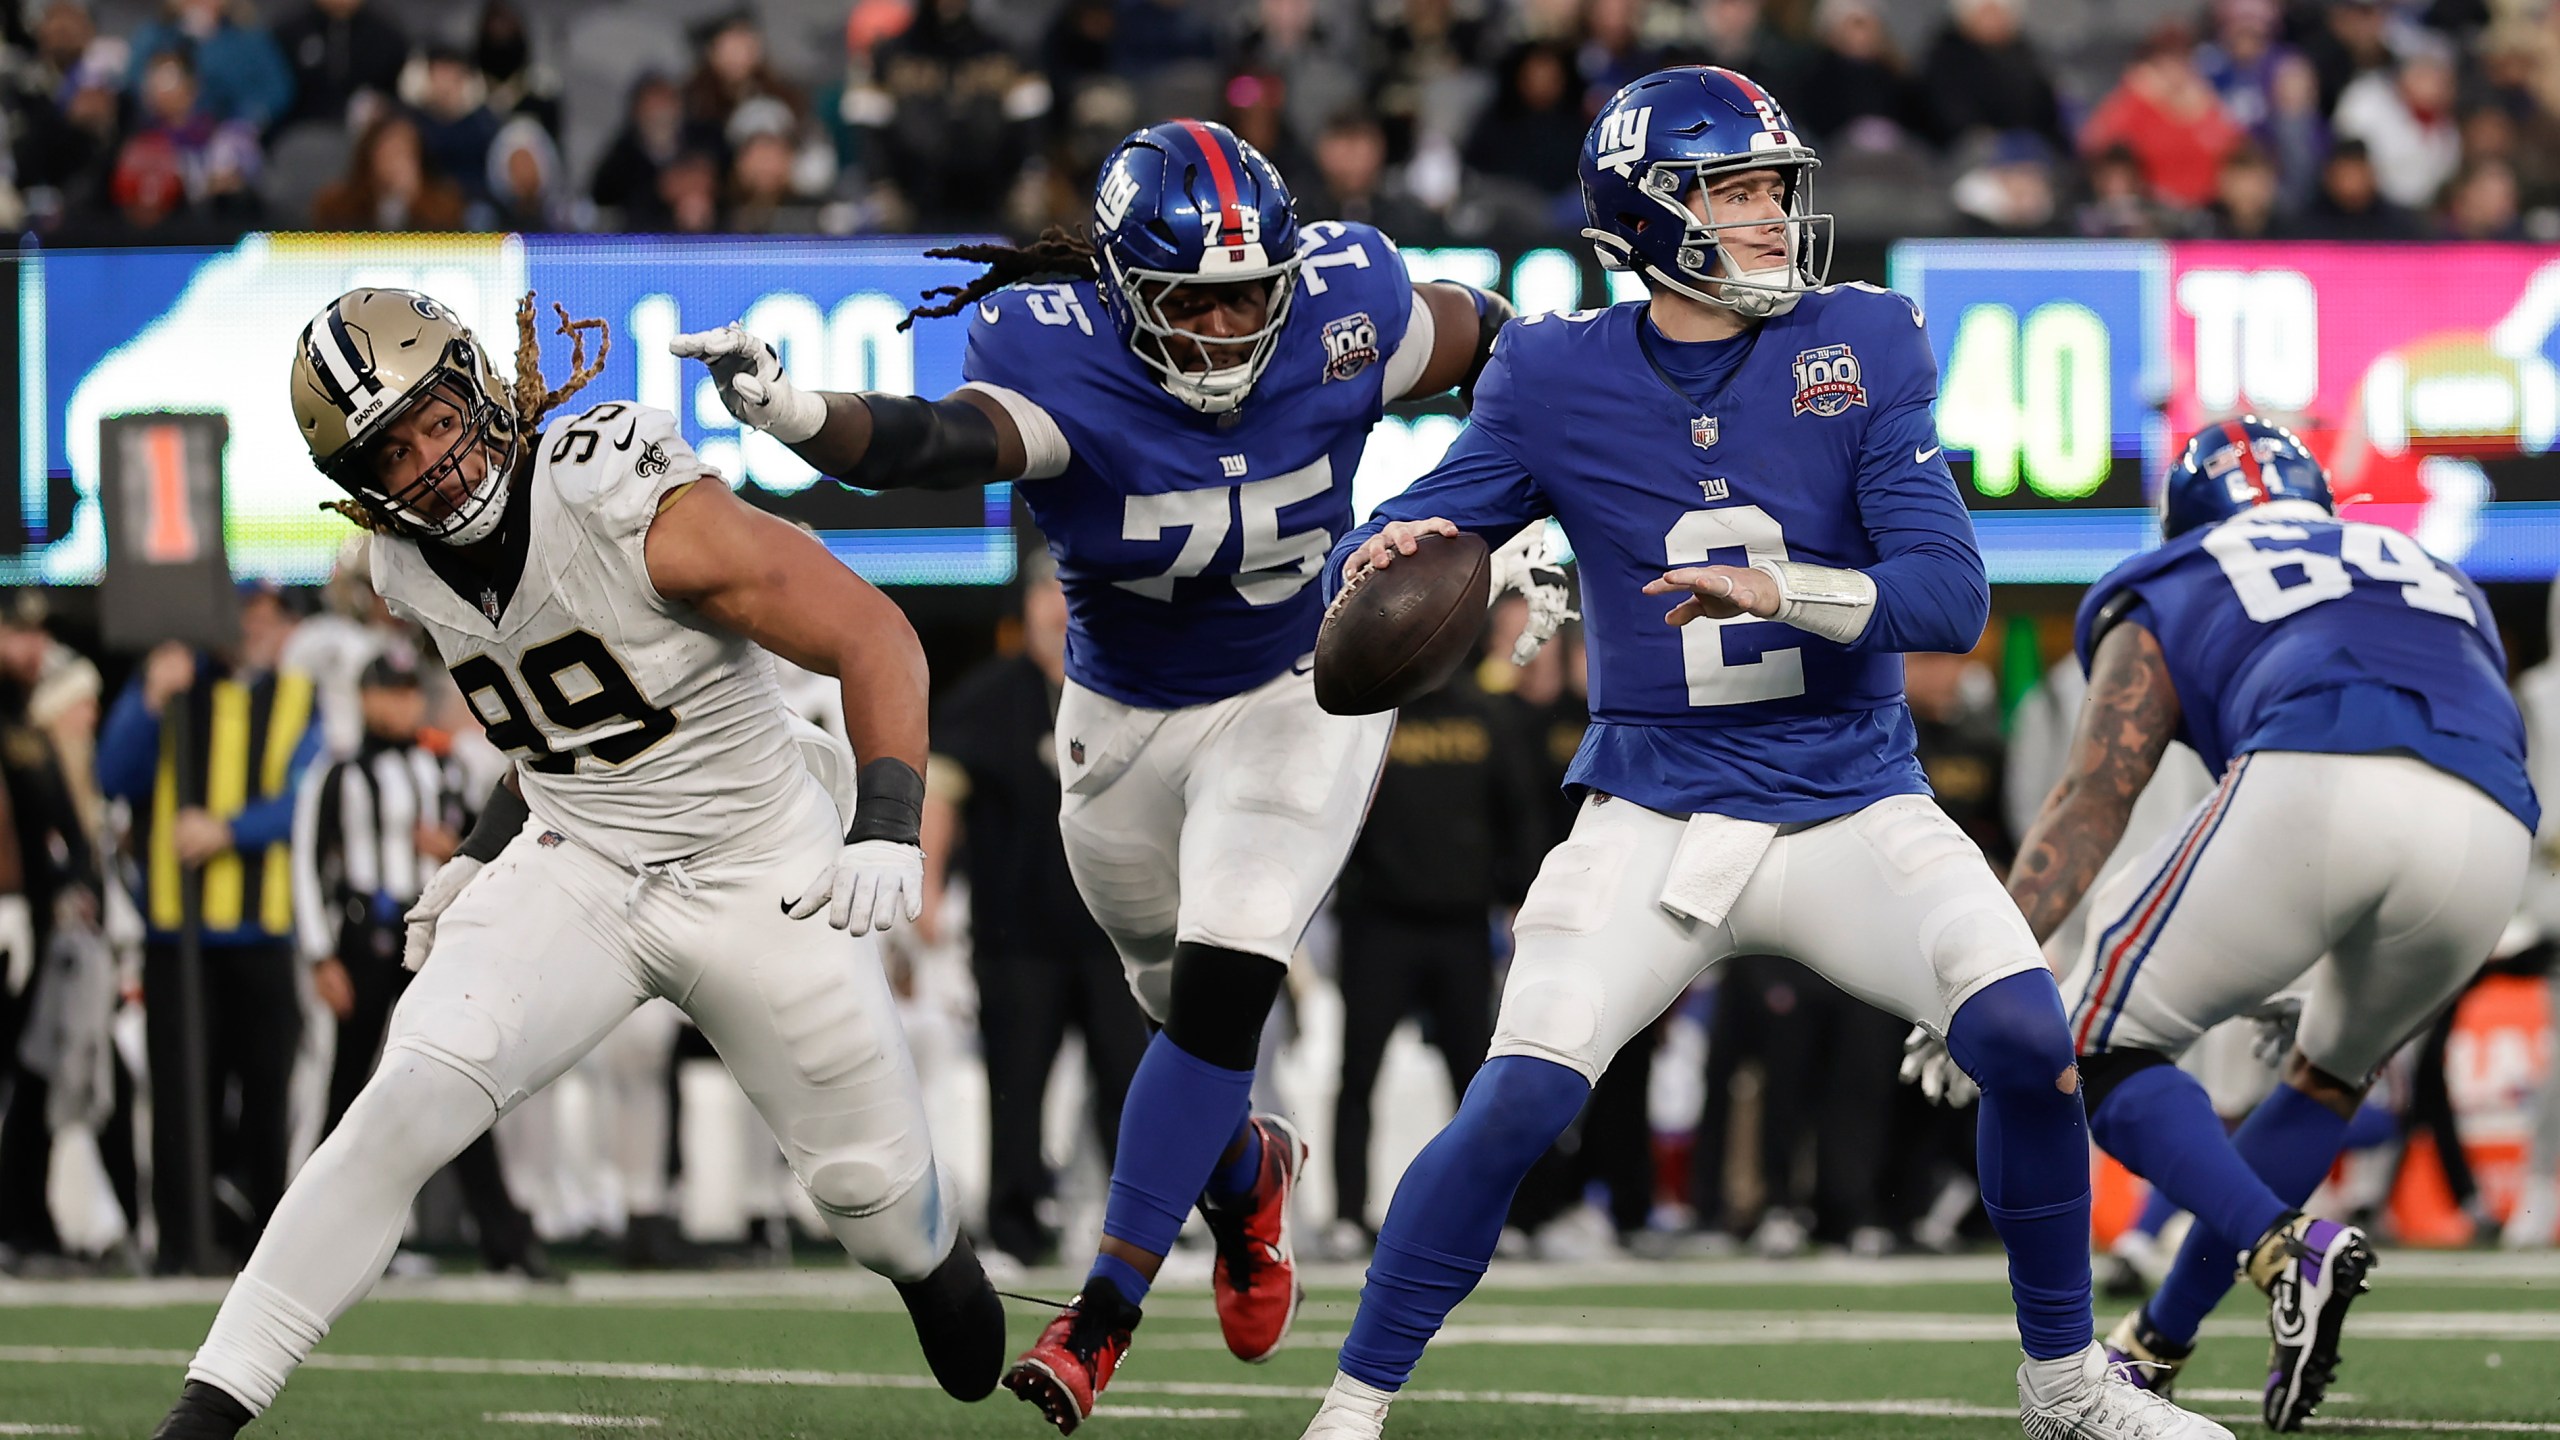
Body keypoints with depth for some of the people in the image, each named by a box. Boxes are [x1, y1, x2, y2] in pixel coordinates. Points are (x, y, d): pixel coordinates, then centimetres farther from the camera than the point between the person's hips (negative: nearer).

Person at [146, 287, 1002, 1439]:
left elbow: (874, 637, -23)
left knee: (872, 1182, 10)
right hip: (576, 870, 3)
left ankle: (930, 1261, 50)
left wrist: (885, 828, -34)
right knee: (413, 1099, -20)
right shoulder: (408, 570, -4)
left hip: (758, 875, -3)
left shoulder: (637, 512, -26)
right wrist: (479, 858, 11)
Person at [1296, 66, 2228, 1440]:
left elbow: (1950, 593, -11)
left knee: (2028, 1039, -19)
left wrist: (1784, 592, -29)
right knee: (1516, 1104, -18)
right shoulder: (1558, 378, -2)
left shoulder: (1860, 349, -4)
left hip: (1854, 806, 1)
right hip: (1654, 814, 0)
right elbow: (1377, 552, 2)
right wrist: (1388, 557, -23)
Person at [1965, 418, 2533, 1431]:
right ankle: (2154, 1347, 31)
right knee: (2331, 1072, 30)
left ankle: (2284, 1247, -13)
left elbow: (2091, 803, 17)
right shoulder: (2436, 579, 41)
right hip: (2492, 840, 4)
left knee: (2104, 1046, 11)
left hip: (2317, 782, -4)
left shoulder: (2170, 595, 28)